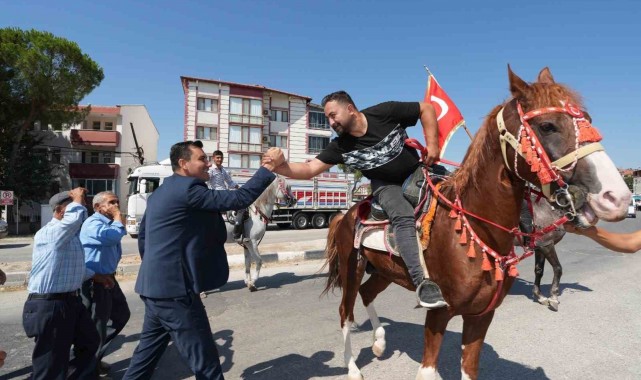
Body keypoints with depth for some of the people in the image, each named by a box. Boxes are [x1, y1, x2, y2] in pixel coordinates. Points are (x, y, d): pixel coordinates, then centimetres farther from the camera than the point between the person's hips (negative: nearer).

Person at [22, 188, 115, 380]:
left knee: (89, 341, 26)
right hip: (50, 306, -10)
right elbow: (76, 216, -39)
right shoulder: (49, 233, -20)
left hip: (71, 301, 10)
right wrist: (78, 199, -19)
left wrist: (97, 276, 28)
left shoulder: (71, 235, 12)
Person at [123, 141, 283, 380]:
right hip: (174, 288, -10)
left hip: (156, 286, 10)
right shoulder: (188, 188, -16)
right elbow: (239, 199, -21)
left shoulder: (161, 192, 14)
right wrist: (269, 167, -16)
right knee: (205, 361, 0)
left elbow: (143, 235, 21)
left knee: (148, 353, 24)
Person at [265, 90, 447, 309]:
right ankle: (423, 282, -33)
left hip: (416, 173, 2)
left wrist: (432, 144, -15)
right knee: (404, 217, -29)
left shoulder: (385, 112, -16)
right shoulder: (340, 146, -11)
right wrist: (281, 167, -30)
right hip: (386, 185, -2)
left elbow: (426, 108, -7)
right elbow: (310, 169, -14)